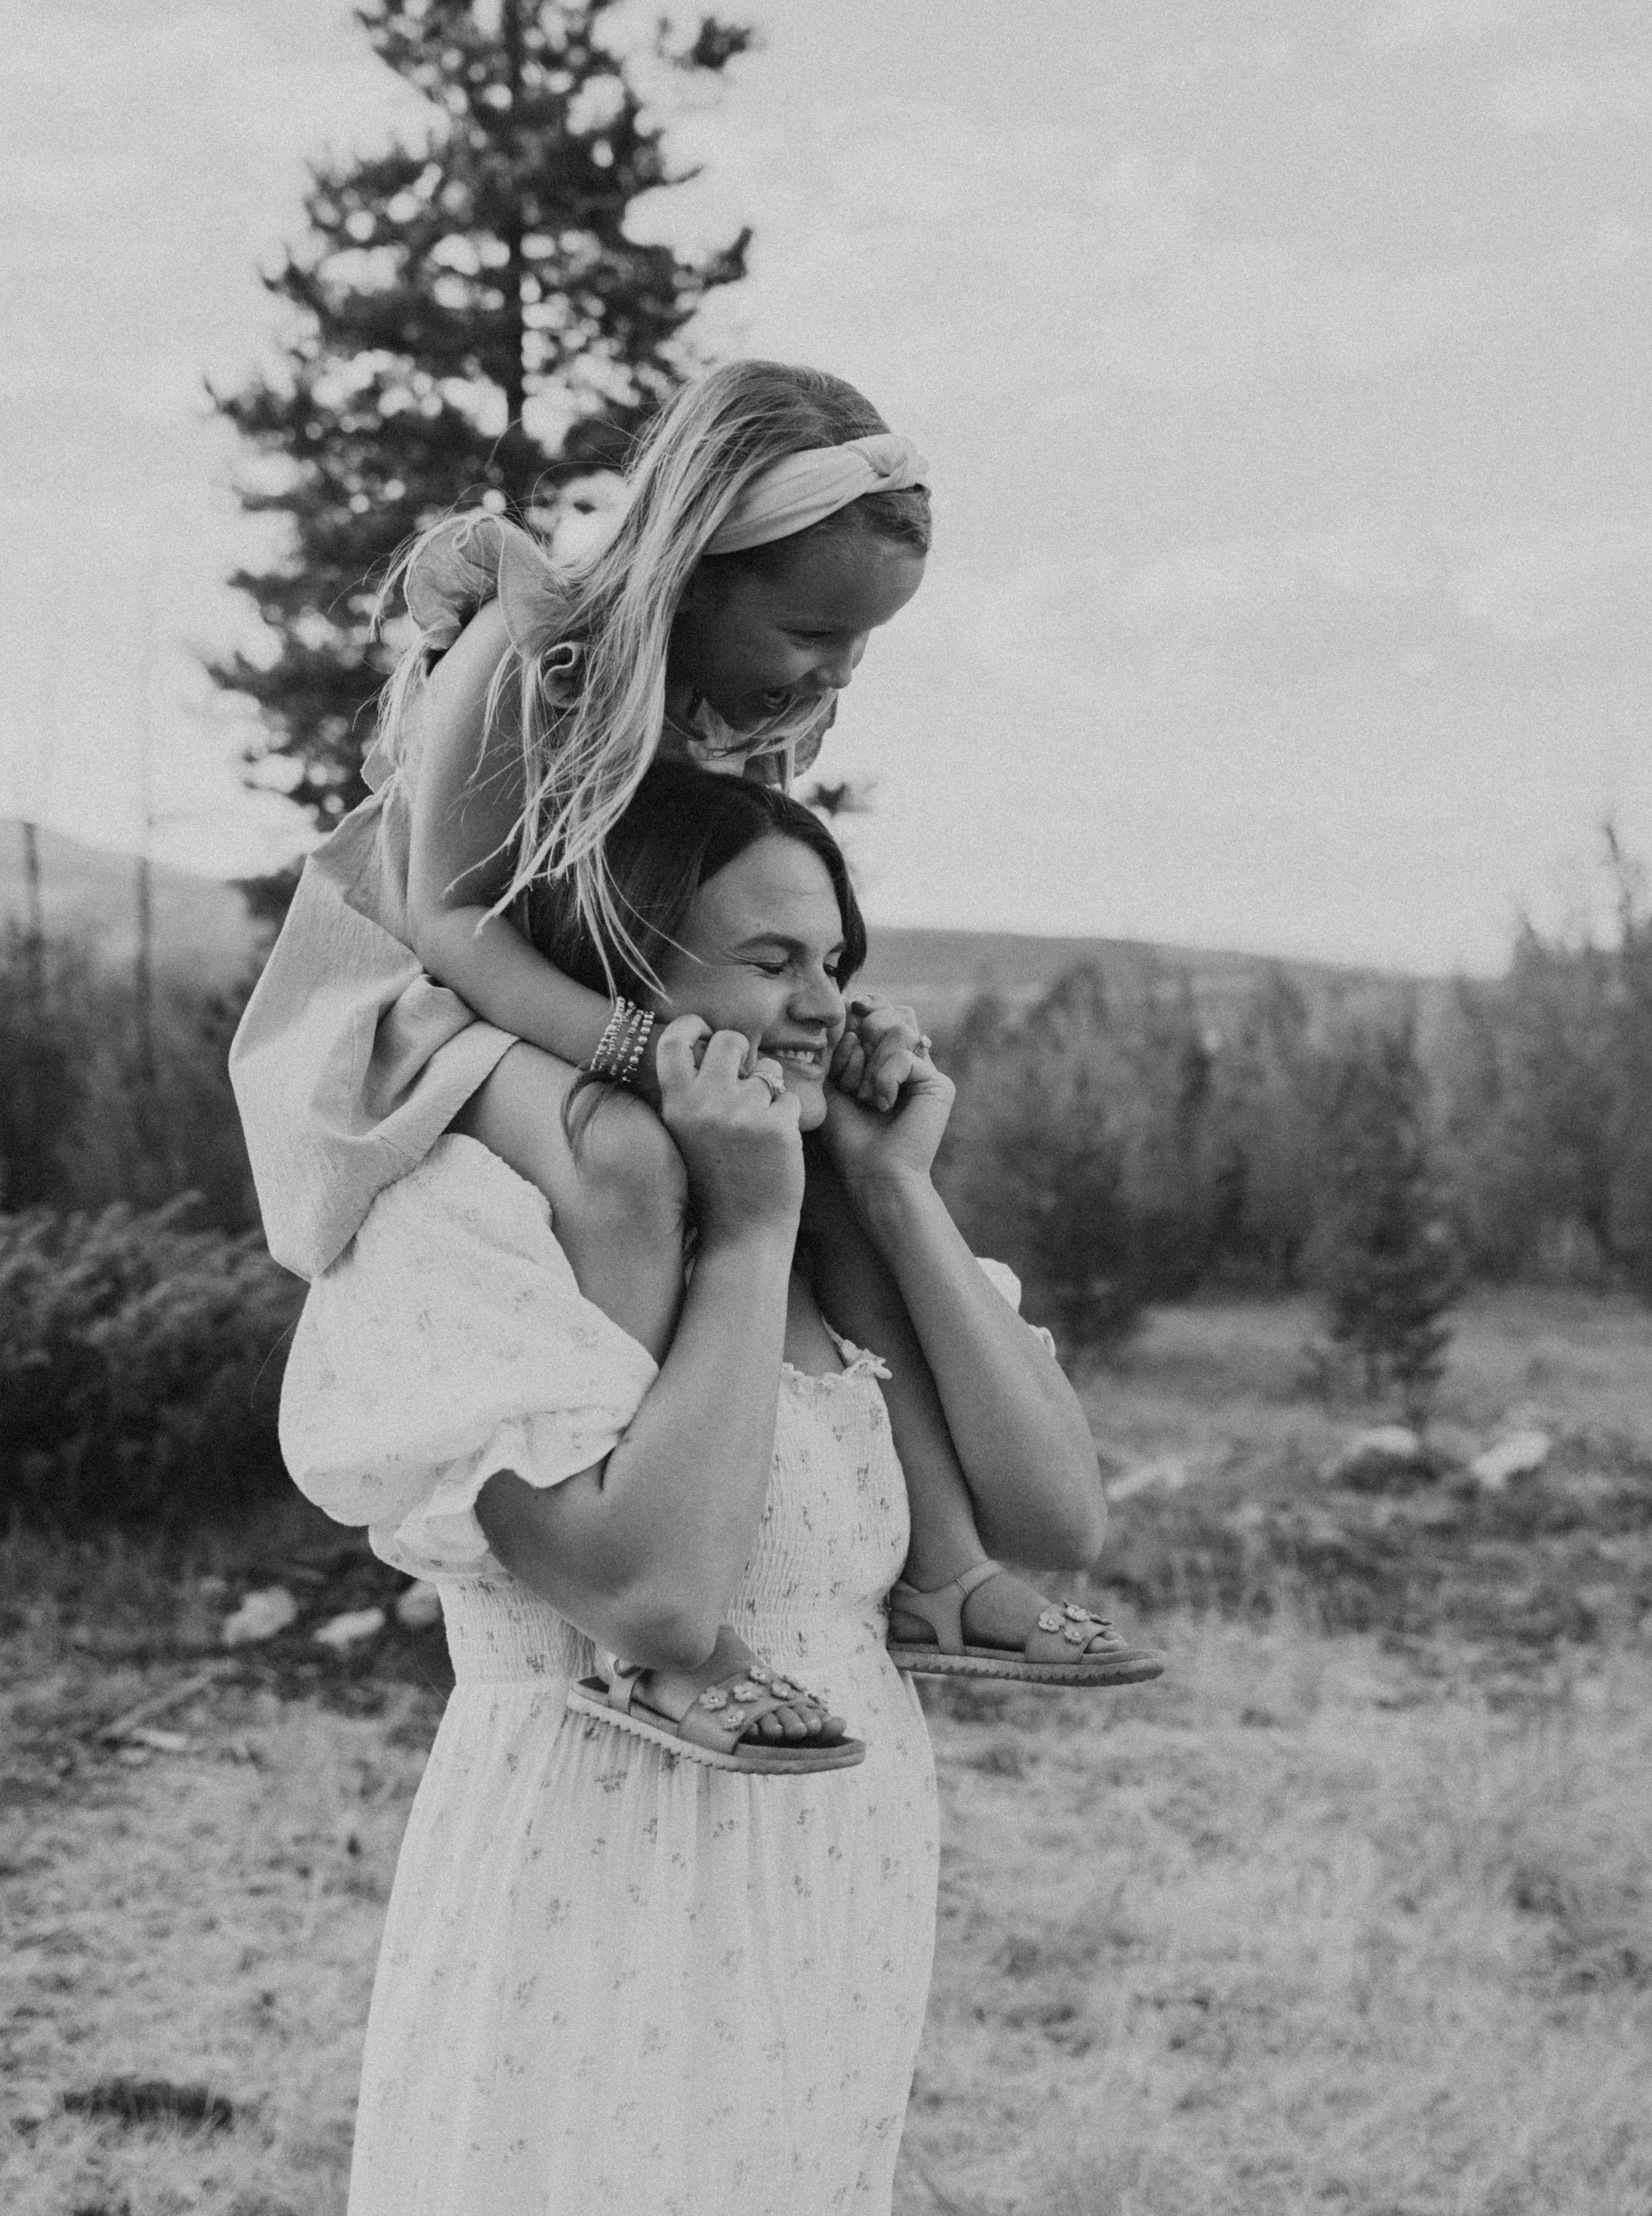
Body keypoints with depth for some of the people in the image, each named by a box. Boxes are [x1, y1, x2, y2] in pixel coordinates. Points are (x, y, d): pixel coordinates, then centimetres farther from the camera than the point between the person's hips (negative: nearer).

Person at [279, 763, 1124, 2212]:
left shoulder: (841, 1235, 6)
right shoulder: (476, 1220, -14)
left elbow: (1061, 1522, -3)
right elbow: (657, 1595, -26)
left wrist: (897, 1193, -6)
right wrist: (746, 1233, -18)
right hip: (603, 1938, -6)